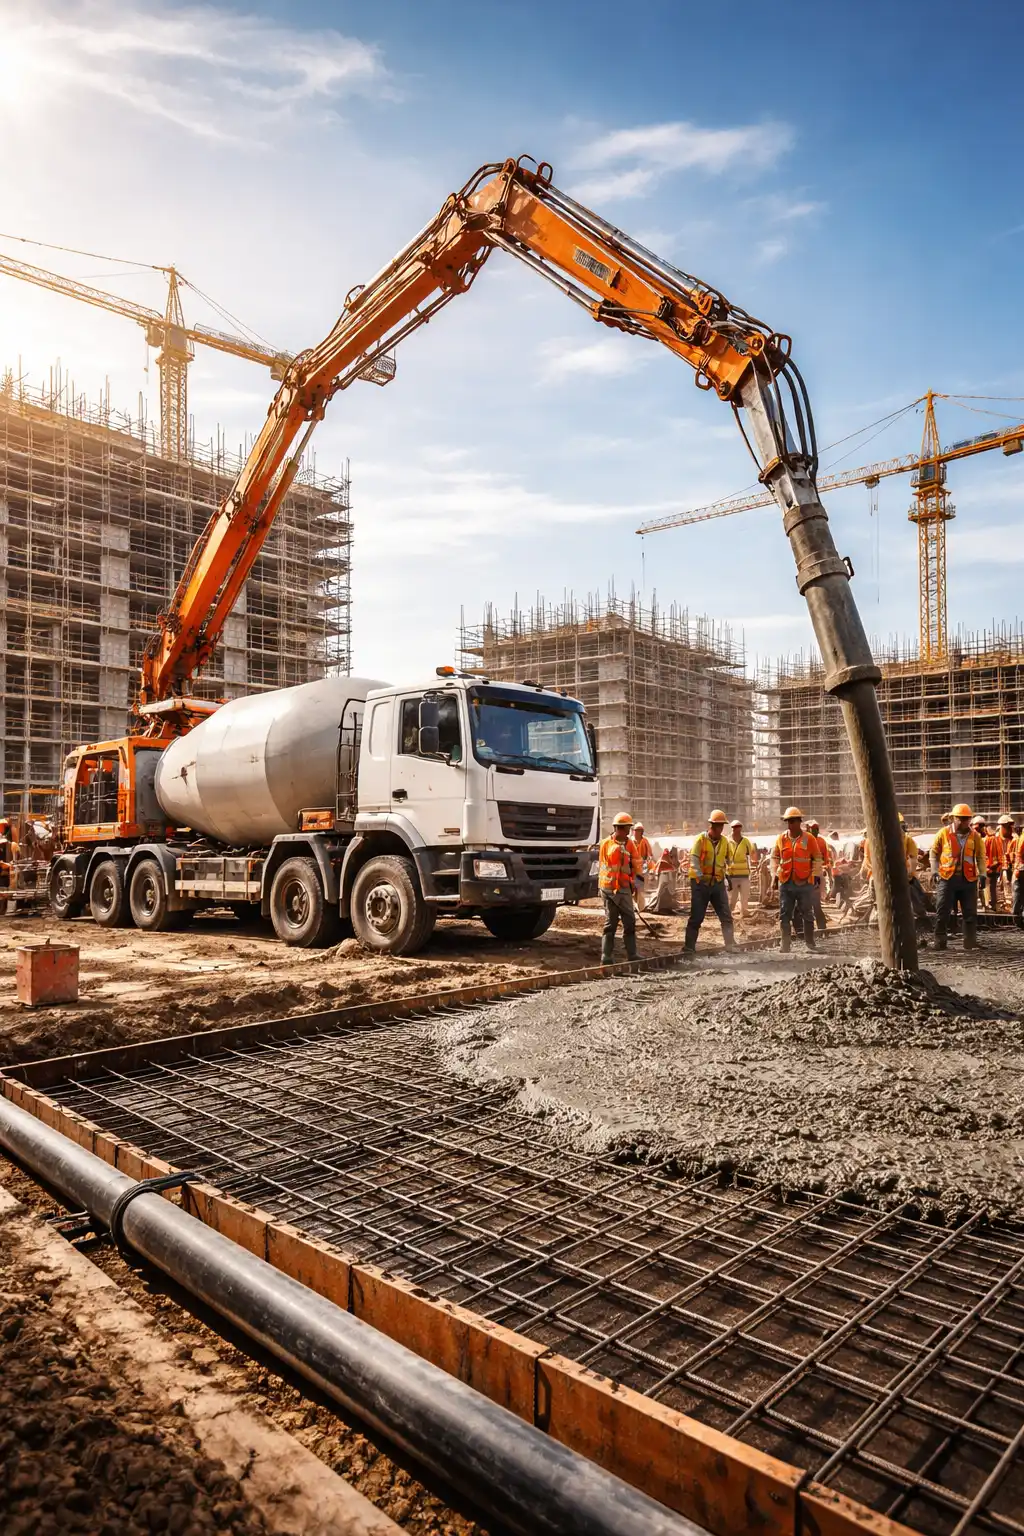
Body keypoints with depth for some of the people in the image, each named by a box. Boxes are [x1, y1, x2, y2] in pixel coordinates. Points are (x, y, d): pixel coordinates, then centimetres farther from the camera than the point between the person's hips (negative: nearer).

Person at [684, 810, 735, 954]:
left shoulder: (725, 841, 7)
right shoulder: (701, 839, -7)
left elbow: (729, 859, 19)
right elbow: (694, 859, -17)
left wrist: (728, 874, 8)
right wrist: (700, 875, -28)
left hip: (718, 883, 4)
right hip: (701, 883, -4)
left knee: (726, 917, 2)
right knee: (696, 918, 0)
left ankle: (730, 945, 10)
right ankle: (688, 948, 7)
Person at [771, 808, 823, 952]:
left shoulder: (809, 839, -3)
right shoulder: (781, 838, 5)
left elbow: (817, 858, 3)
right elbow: (775, 857, 13)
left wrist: (815, 875, -3)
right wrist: (775, 874, 5)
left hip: (804, 882, -2)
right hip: (785, 883, 3)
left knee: (807, 914, 8)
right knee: (784, 914, 5)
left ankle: (810, 943, 19)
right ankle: (785, 945, 11)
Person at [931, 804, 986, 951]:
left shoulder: (975, 836, 3)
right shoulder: (944, 833, -1)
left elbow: (981, 856, 7)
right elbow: (934, 853, 6)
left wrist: (982, 873, -6)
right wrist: (935, 871, -3)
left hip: (969, 879, 2)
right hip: (947, 878, -2)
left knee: (970, 913, 8)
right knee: (942, 912, 1)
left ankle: (970, 942, 17)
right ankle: (940, 942, 8)